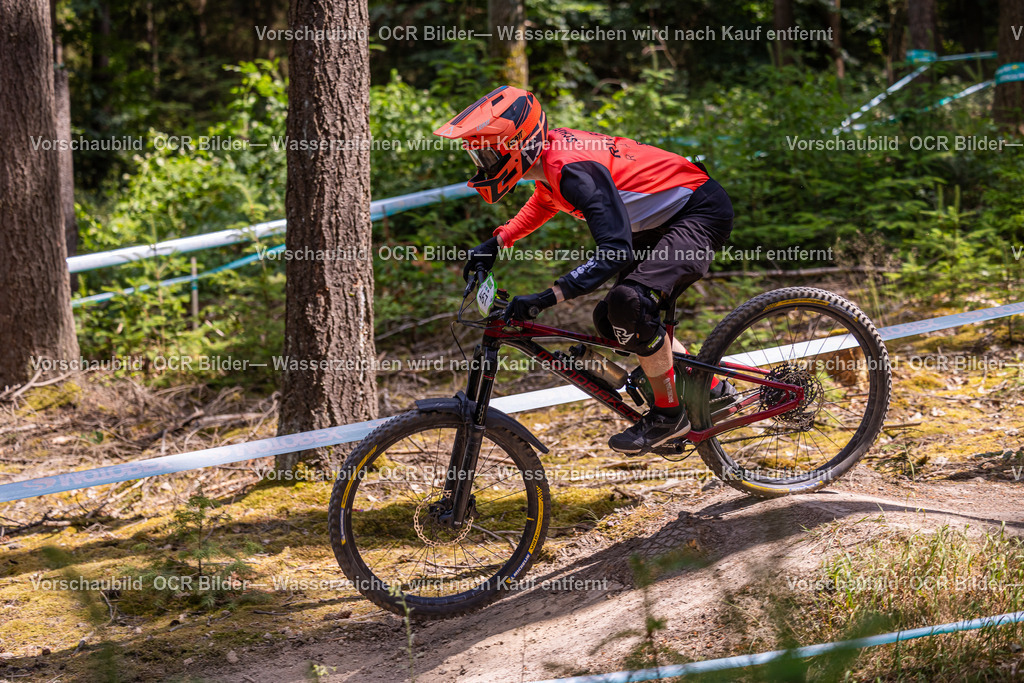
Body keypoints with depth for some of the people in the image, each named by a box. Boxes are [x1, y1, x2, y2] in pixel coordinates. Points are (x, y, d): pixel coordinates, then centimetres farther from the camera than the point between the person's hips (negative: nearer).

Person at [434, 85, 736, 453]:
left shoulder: (576, 170, -31)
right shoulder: (549, 151, -1)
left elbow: (616, 253, -38)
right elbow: (546, 200, 25)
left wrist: (543, 299, -42)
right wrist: (496, 242, 16)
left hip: (701, 212, -10)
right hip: (662, 221, 10)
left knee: (628, 301, -28)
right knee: (612, 321, 8)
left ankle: (669, 412, -10)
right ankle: (711, 391, 20)